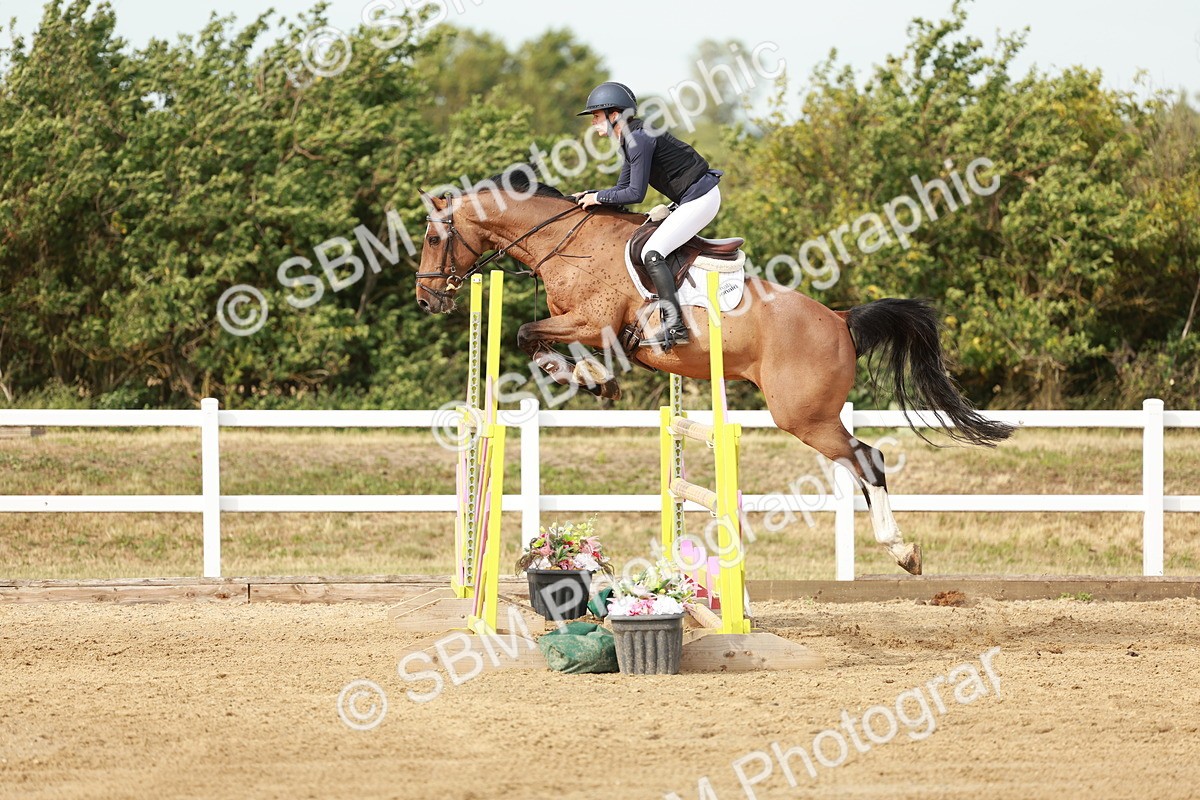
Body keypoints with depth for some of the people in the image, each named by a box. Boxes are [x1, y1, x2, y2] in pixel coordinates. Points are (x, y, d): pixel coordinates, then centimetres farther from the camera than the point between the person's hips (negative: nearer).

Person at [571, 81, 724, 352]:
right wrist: (587, 195, 7)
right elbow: (623, 188, 17)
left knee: (652, 253, -17)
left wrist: (598, 197, -9)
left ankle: (675, 326, -23)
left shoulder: (639, 140, -19)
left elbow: (636, 194, -20)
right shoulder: (631, 139, 12)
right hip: (691, 199, 11)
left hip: (700, 198, -11)